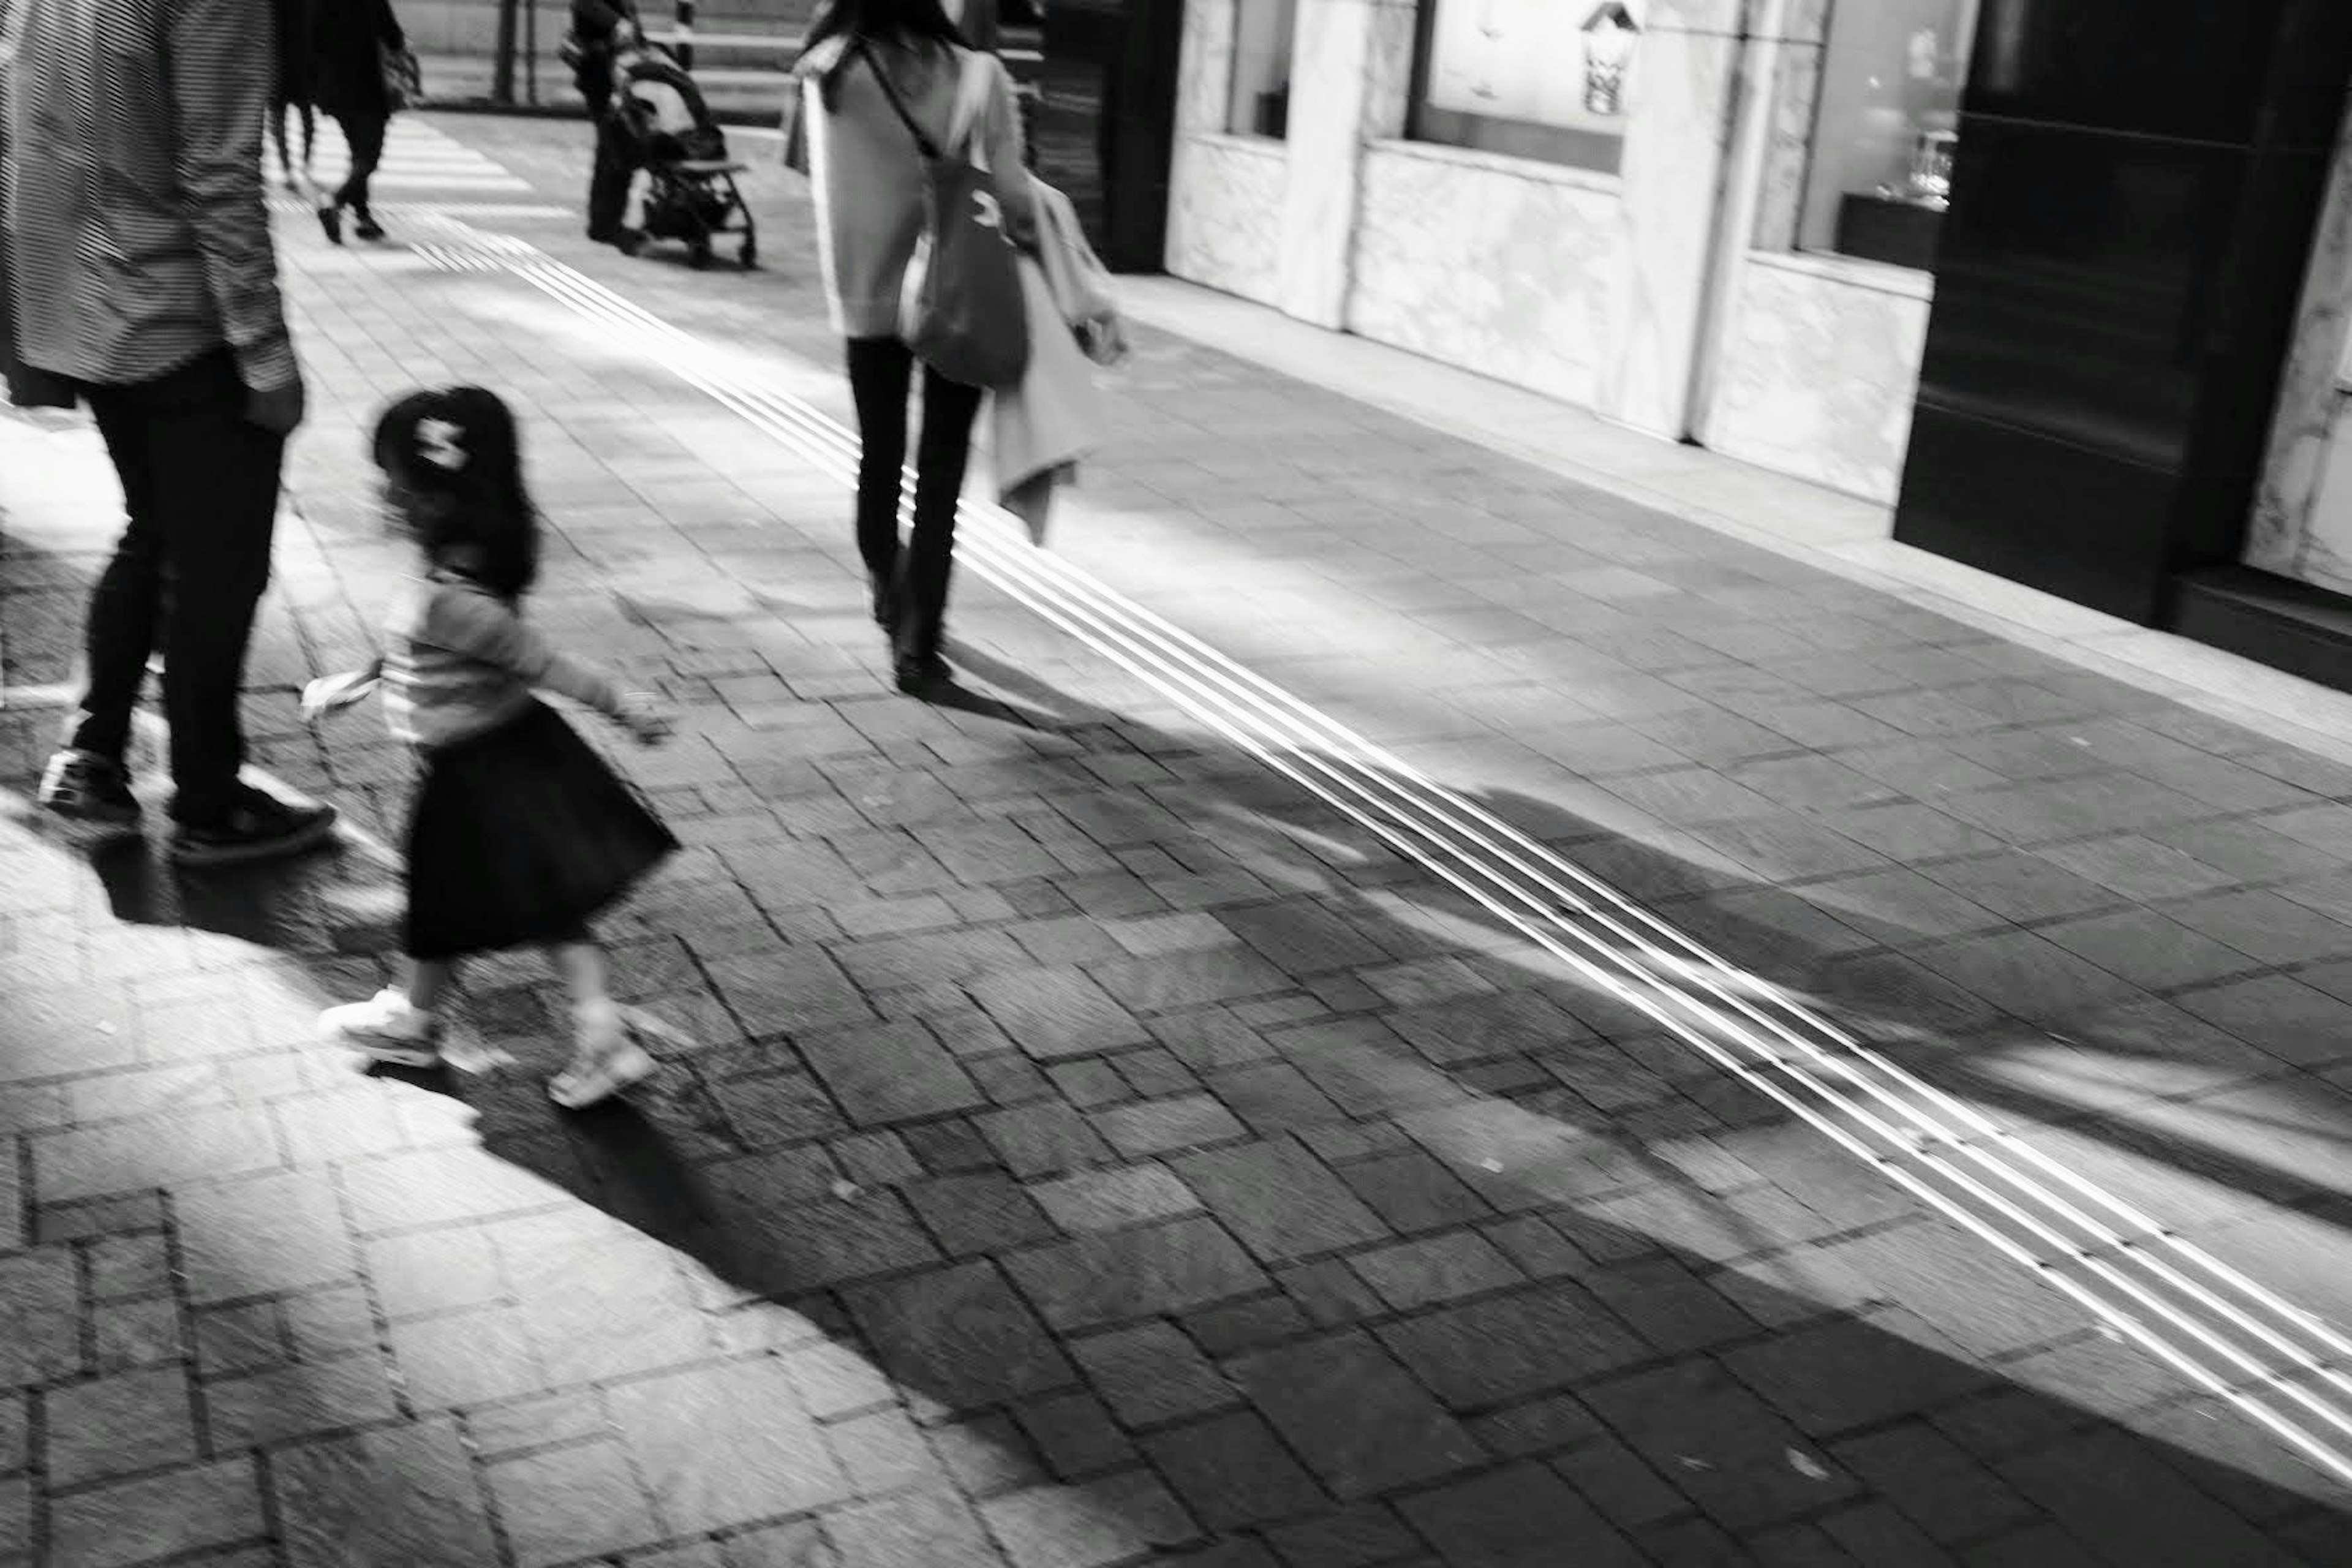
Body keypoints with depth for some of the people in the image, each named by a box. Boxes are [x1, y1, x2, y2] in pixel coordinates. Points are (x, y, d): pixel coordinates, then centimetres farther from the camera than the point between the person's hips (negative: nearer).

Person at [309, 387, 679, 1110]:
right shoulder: (473, 566, 0)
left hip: (472, 775, -8)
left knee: (447, 904, 15)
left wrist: (622, 706, -18)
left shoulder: (450, 600, -29)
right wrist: (356, 681, 24)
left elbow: (542, 662, -25)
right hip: (516, 747, 8)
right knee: (545, 901, 12)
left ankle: (412, 1020, 38)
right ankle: (602, 1031, 12)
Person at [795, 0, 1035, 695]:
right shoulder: (979, 76, -11)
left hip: (872, 293, 1)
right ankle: (917, 642, 2)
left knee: (880, 453, 20)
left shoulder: (830, 73, -10)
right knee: (942, 468, 5)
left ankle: (890, 593, 40)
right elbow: (1010, 194, -12)